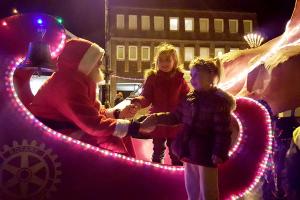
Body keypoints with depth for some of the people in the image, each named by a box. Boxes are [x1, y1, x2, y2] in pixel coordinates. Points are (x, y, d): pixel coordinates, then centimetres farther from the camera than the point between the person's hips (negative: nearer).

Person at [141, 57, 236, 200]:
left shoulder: (220, 101, -15)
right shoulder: (190, 98, 5)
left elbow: (222, 131, -17)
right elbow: (176, 116, 14)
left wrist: (219, 152, -22)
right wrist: (156, 118, 5)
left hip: (207, 154, -7)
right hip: (189, 151, 7)